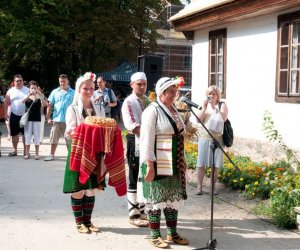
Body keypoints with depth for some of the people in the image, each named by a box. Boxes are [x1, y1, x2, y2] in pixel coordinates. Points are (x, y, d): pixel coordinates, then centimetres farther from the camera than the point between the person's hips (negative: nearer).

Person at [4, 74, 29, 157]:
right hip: (14, 116, 1)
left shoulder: (27, 90, 2)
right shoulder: (10, 91, 5)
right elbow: (6, 103, 5)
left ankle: (26, 151, 10)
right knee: (14, 134, 7)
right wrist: (5, 113, -3)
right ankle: (15, 150, 18)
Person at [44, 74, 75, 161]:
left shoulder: (72, 93, 2)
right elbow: (50, 105, 6)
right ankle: (51, 155, 18)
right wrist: (48, 118, 1)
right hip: (56, 119, 2)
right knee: (54, 139, 8)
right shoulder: (55, 92, 5)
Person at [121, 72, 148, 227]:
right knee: (135, 181, 1)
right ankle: (134, 215, 8)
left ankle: (142, 211, 25)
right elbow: (133, 126, -18)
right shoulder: (129, 102, -7)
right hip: (136, 144, -7)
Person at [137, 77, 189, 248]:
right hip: (157, 165, -8)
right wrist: (149, 165, -21)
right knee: (156, 199, 2)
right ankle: (155, 235, 14)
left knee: (173, 198, 14)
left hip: (174, 165, 8)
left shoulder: (175, 110, 12)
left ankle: (172, 233, 26)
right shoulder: (153, 111, -12)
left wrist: (182, 160, 16)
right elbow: (147, 139, -16)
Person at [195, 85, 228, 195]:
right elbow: (198, 119, 1)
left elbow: (223, 118, -12)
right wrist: (204, 108, -11)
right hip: (204, 137, 1)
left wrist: (214, 107, -17)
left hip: (217, 138, -1)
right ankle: (199, 187, 4)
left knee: (215, 165, 1)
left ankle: (212, 187, 11)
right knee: (201, 164, -1)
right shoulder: (204, 105, 10)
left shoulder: (222, 105, 4)